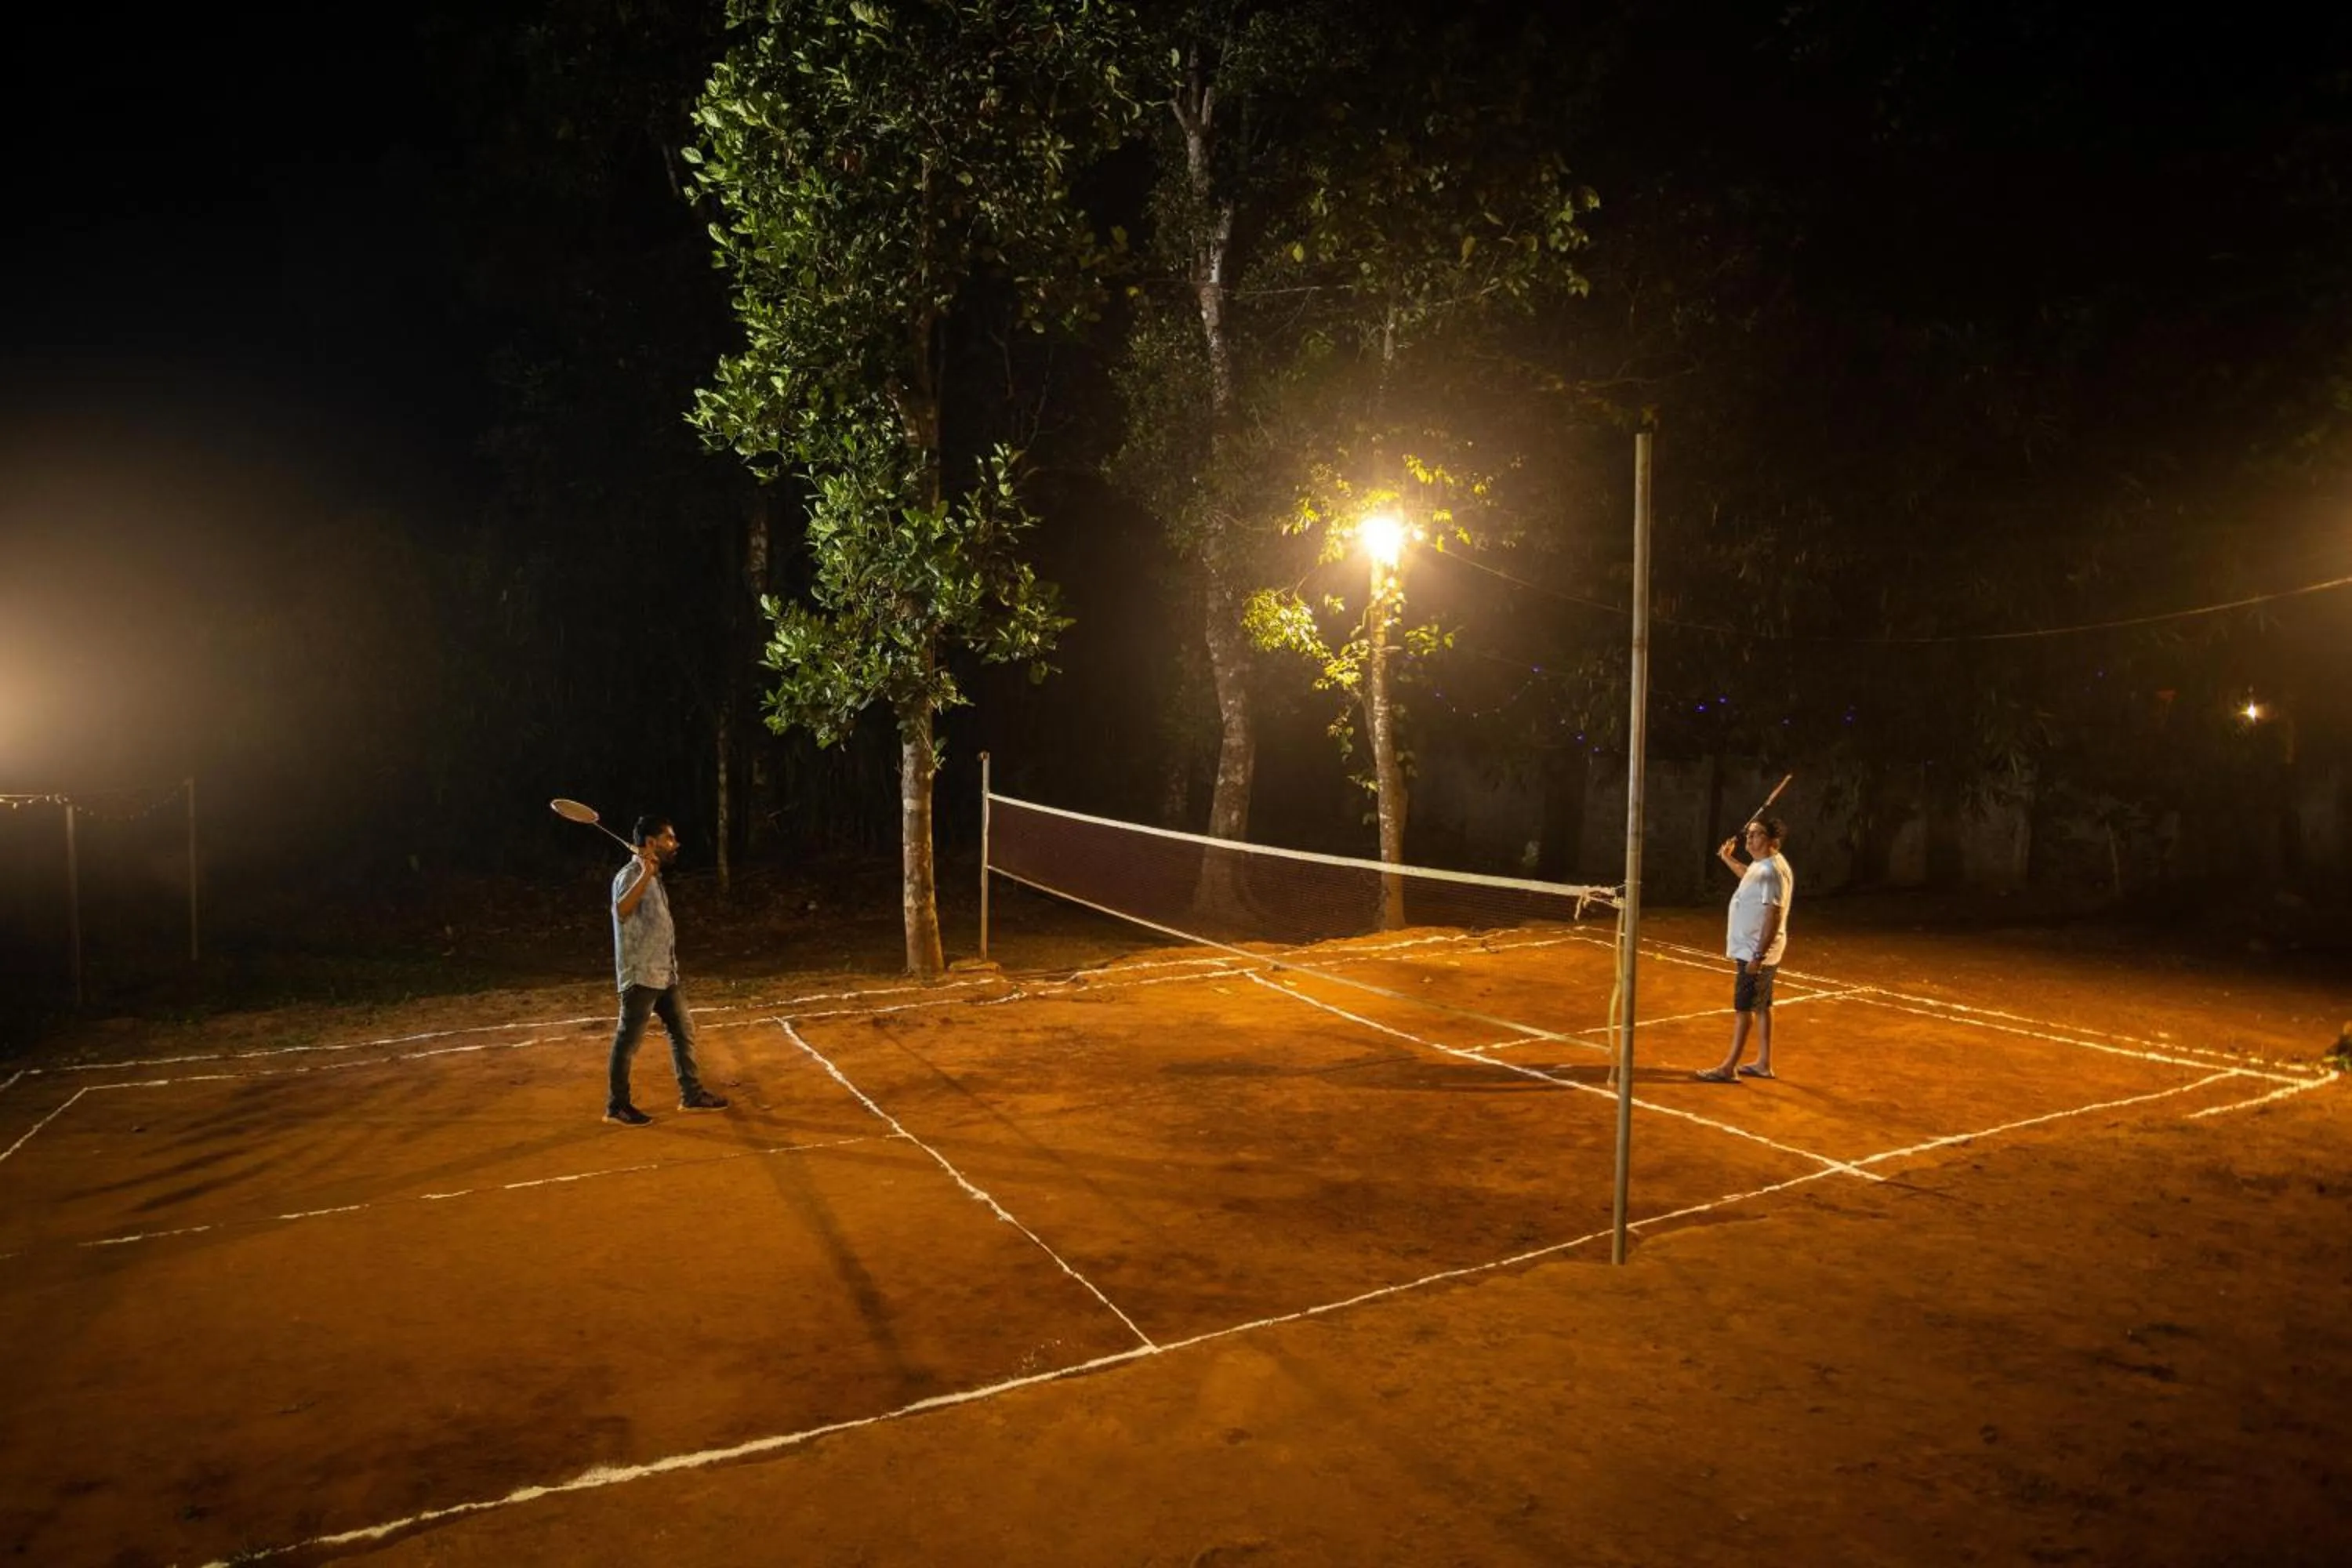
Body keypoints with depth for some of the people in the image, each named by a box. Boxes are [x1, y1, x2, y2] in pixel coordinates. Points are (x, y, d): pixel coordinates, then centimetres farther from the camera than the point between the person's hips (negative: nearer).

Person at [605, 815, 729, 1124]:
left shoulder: (653, 877, 13)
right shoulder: (630, 876, -17)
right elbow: (622, 910, -39)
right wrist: (646, 874, -46)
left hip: (664, 973, 10)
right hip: (640, 975, -9)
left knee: (683, 1031, 13)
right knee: (628, 1040, 1)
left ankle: (691, 1094, 23)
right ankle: (617, 1105, 12)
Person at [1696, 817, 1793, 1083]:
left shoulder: (1773, 871, -22)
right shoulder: (1761, 865, 9)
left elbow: (1774, 916, -26)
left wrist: (1758, 956, -27)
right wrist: (1728, 859, 29)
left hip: (1757, 952, -10)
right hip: (1751, 949, 10)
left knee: (1744, 1008, -4)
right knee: (1761, 1007, 15)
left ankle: (1729, 1068, 1)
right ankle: (1763, 1063, 24)